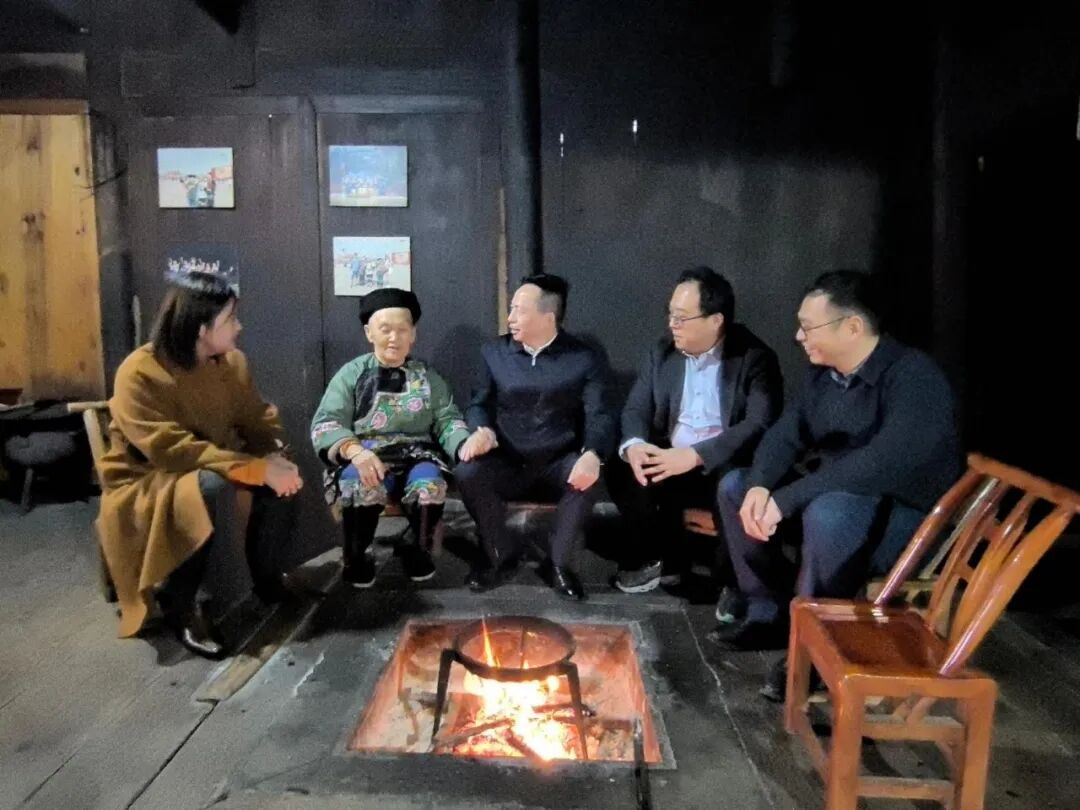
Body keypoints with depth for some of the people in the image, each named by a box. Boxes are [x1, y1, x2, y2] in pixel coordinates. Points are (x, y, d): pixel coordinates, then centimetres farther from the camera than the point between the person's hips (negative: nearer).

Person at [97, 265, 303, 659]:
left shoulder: (231, 362, -2)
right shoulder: (139, 375, -23)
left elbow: (258, 419, 2)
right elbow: (173, 451, -31)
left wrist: (274, 457, -22)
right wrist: (257, 469, -37)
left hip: (214, 472, 6)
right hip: (145, 484, -6)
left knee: (284, 478, -21)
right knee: (213, 488, -38)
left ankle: (265, 577, 2)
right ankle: (180, 602, -17)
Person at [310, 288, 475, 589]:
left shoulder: (428, 376, 17)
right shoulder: (351, 374, 10)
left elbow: (447, 420, 8)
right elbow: (325, 423, -1)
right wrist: (354, 450, -23)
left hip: (415, 455, 2)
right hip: (364, 458, -1)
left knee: (430, 486, -32)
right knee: (361, 486, -35)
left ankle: (418, 551, -3)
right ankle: (355, 557, -8)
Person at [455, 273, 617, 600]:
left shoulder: (586, 359, -2)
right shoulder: (494, 352, 8)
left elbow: (599, 415, -10)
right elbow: (479, 403, 11)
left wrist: (592, 454, -32)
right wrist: (483, 430, -14)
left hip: (559, 463, -2)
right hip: (507, 462, 2)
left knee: (587, 478, -34)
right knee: (468, 472, -27)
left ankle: (559, 562, -8)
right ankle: (501, 556, -3)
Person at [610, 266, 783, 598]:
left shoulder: (755, 358, -8)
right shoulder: (662, 353, 8)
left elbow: (761, 424, -20)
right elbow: (636, 408, 5)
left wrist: (695, 455, -31)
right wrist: (634, 445, -21)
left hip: (725, 466, -4)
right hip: (667, 461, 4)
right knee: (622, 473, -22)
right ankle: (665, 558, 1)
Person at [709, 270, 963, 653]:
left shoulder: (915, 379, -24)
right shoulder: (824, 372, 1)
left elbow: (881, 465, -35)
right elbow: (786, 432, 2)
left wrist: (784, 500, -34)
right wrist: (760, 486, -19)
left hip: (908, 517, -8)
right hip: (832, 497, 8)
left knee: (828, 514, -38)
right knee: (735, 486, 2)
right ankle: (770, 613, 5)